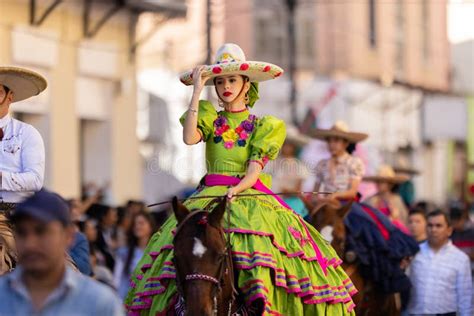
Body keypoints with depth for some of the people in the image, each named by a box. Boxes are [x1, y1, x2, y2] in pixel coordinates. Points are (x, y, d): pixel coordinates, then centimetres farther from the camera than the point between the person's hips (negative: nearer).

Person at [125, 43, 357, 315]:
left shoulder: (264, 126, 12)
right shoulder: (210, 118, 17)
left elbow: (255, 168, -1)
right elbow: (190, 138, -6)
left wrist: (237, 189, -22)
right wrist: (197, 91, -2)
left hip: (250, 194, -2)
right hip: (211, 195, 2)